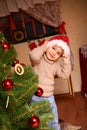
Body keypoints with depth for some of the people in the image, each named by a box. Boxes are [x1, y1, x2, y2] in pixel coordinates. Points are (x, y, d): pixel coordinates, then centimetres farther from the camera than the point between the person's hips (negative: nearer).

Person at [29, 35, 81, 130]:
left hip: (49, 98, 6)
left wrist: (66, 62, -4)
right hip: (35, 96, -5)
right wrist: (44, 46, -21)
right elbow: (33, 55, -34)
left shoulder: (56, 65, 7)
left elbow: (65, 75, 2)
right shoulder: (39, 59, -11)